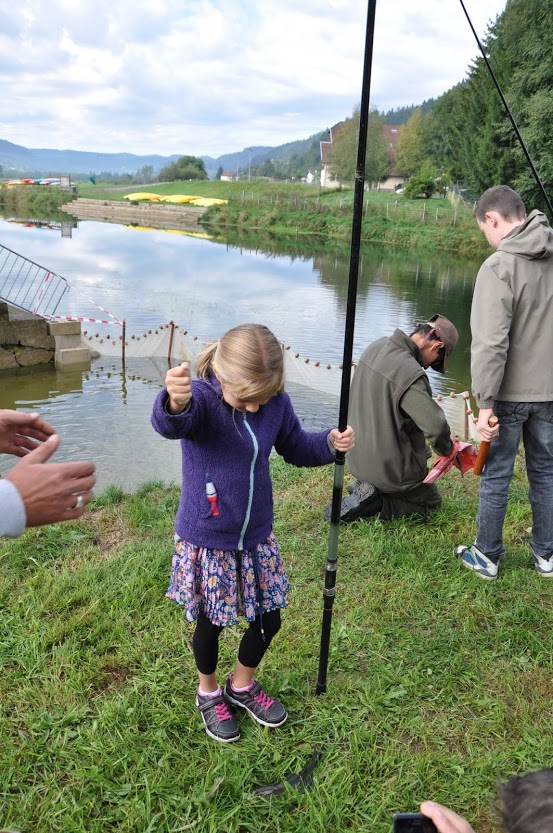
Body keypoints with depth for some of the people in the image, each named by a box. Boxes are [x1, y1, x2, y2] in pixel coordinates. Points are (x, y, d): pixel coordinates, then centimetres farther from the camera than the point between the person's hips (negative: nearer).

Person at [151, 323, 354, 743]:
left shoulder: (276, 402, -8)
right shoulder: (201, 398, -22)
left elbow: (295, 446, 9)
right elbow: (169, 425, -45)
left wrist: (330, 443, -11)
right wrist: (176, 403, -68)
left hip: (257, 538, 4)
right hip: (206, 540, -4)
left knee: (268, 619, 15)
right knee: (211, 623, 15)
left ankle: (243, 685, 44)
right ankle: (209, 693, 44)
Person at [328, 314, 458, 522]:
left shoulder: (376, 347, -4)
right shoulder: (411, 374, -30)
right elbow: (436, 427, -32)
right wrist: (447, 450, -9)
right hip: (392, 469, -8)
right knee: (431, 500, 17)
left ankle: (364, 491, 11)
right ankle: (374, 503, -3)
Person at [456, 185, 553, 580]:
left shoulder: (499, 266, -18)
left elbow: (491, 344, -24)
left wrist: (485, 403, -20)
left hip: (510, 392, -6)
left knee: (496, 475, 9)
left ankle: (487, 556, 25)